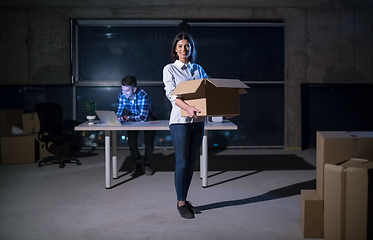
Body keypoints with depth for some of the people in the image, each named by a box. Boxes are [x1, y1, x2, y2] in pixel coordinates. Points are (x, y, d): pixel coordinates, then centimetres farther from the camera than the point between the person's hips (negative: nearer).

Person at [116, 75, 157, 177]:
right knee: (131, 141, -10)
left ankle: (148, 165, 17)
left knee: (149, 143, -7)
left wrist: (127, 118, -28)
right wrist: (121, 118, -39)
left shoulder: (143, 96, -35)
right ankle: (138, 166, 4)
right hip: (133, 120, 4)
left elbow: (143, 117, -38)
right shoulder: (122, 96, -19)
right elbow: (119, 113, -15)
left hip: (148, 120, -3)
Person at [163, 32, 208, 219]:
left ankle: (184, 200, 23)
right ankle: (181, 203, 12)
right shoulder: (169, 69, 0)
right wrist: (188, 108, -31)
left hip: (198, 120, 5)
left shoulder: (198, 69, 15)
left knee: (192, 163, 10)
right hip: (180, 121, -5)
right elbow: (171, 94, -14)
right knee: (182, 163, -2)